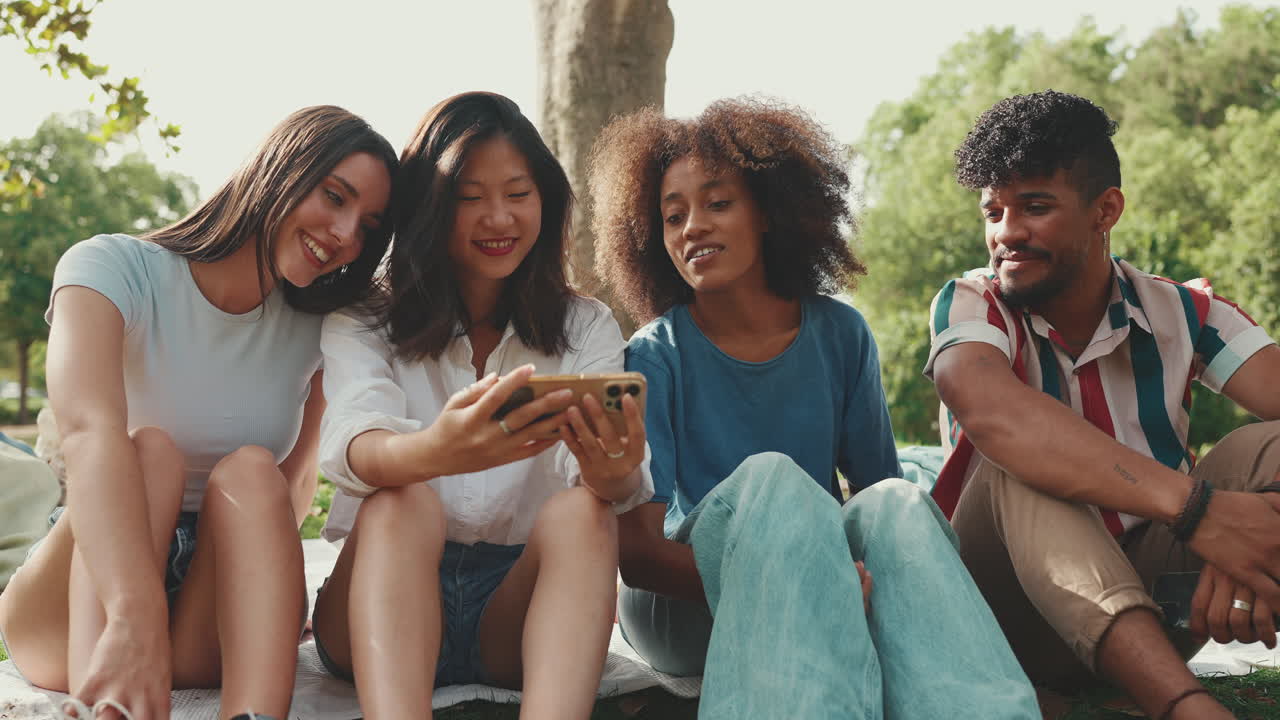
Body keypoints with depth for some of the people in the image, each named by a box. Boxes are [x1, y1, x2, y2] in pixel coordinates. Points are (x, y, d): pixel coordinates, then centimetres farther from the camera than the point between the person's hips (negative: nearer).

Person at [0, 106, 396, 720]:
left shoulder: (315, 330, 3)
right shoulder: (113, 269, -12)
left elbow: (296, 480, 7)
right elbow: (90, 430, -31)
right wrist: (136, 619, -46)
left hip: (212, 630, 3)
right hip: (71, 613, -2)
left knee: (249, 471, -25)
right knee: (150, 448, -28)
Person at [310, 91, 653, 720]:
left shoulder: (587, 328, 11)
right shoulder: (360, 327, 6)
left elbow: (624, 485, -9)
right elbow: (349, 449, -18)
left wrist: (613, 472, -36)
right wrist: (436, 451, -43)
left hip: (522, 608, 1)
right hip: (385, 603, -1)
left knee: (580, 512, -28)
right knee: (400, 501, -30)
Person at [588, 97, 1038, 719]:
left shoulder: (839, 335, 3)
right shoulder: (655, 358, -6)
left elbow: (875, 483, 2)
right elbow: (637, 551, -14)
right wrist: (783, 576, -31)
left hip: (820, 600, 3)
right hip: (679, 607, -2)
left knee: (897, 503, -28)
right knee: (771, 478, -32)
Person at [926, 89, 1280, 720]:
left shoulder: (1183, 314, 1)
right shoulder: (970, 307, -7)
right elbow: (991, 411, -31)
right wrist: (1195, 507, -41)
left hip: (1147, 595, 3)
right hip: (1019, 615, -2)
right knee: (1021, 461, -30)